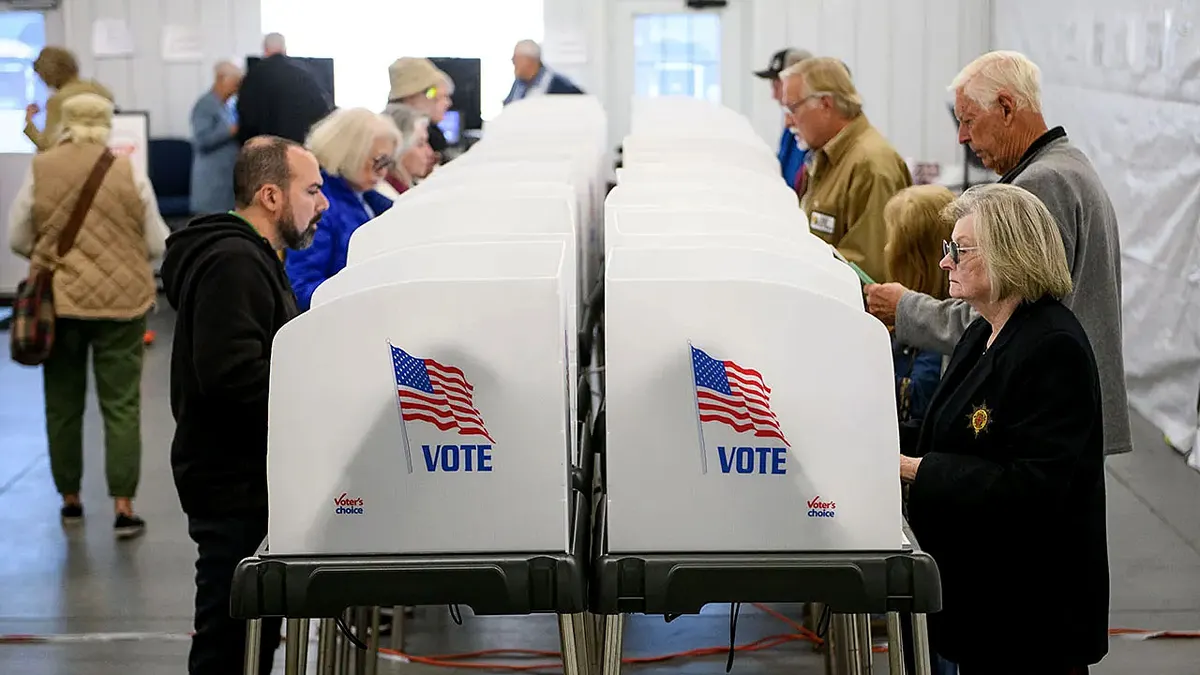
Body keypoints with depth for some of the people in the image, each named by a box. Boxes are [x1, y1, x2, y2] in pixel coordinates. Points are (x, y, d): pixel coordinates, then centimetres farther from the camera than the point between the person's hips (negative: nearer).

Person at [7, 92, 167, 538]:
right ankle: (123, 507, -2)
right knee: (121, 404, 3)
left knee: (63, 403, 14)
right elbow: (156, 245, 1)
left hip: (59, 301, 1)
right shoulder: (128, 173, -4)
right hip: (121, 300, -1)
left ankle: (70, 498, 23)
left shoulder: (39, 171, -4)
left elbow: (18, 240, 3)